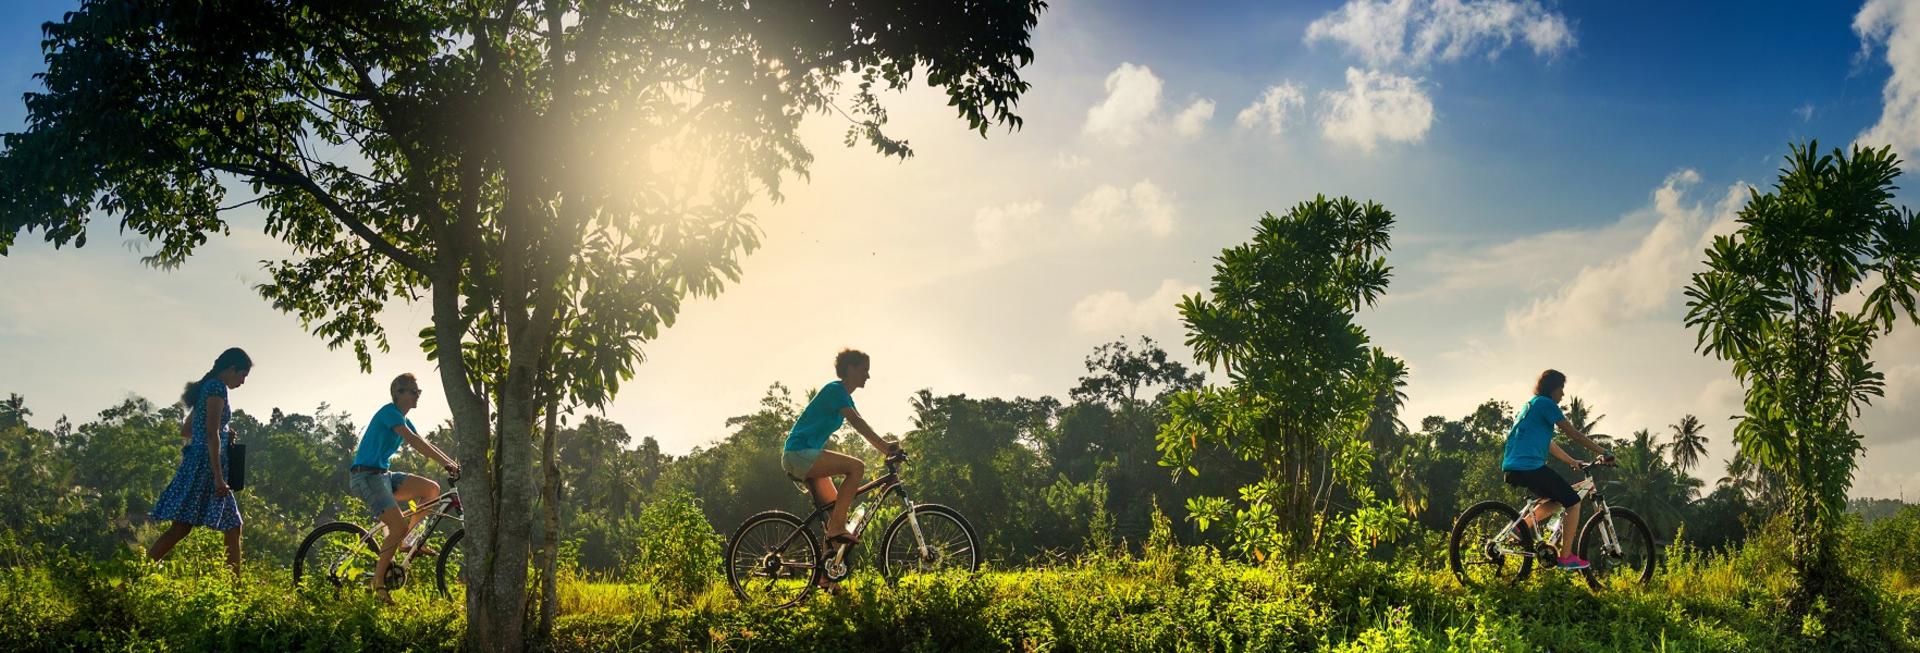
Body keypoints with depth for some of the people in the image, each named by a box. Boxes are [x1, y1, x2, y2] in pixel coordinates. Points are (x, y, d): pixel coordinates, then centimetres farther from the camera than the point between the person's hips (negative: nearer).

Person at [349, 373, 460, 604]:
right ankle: (378, 581, -7)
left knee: (432, 489, -2)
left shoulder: (402, 419, 16)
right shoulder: (389, 412, -13)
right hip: (366, 475, -9)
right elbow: (414, 441, -24)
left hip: (383, 474, 9)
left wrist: (454, 464, 0)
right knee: (399, 526, -19)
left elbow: (426, 444, 13)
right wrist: (446, 463, -29)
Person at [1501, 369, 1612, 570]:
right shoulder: (1546, 404, -5)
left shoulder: (1530, 405, 24)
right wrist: (1603, 453, 0)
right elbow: (1574, 434, -6)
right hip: (1530, 466, -10)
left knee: (1556, 500, 24)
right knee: (1573, 502, 1)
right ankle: (1566, 557, 1)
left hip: (1513, 468, 10)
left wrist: (1573, 461, 32)